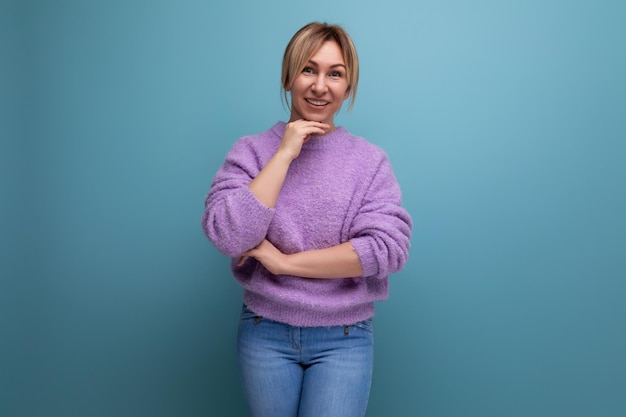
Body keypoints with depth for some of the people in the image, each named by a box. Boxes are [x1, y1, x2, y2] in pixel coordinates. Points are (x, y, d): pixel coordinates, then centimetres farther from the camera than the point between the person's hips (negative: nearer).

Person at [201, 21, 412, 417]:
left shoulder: (371, 160, -3)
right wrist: (285, 154, -16)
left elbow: (388, 248, -14)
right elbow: (230, 237, -16)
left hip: (345, 338, 0)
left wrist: (283, 262, -15)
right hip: (265, 332, 1)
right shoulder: (250, 152, -3)